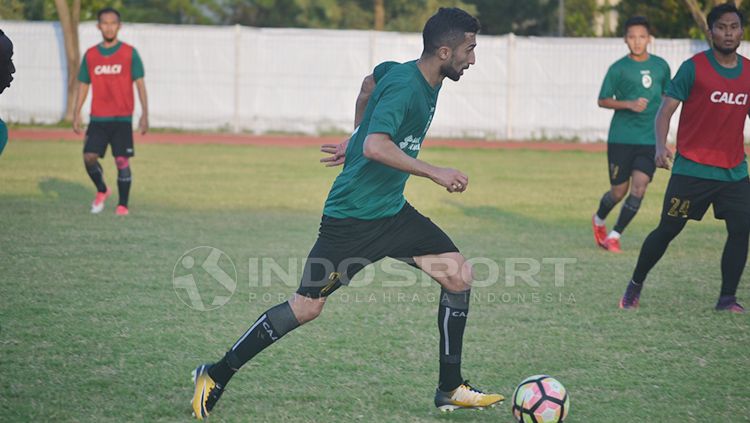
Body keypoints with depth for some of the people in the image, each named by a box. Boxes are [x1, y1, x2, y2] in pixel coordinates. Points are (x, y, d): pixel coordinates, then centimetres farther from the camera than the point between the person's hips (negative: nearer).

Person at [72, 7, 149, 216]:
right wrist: (76, 114, 5)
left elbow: (140, 84, -1)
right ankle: (102, 191, 17)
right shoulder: (90, 55, 7)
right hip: (98, 118, 2)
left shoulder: (130, 53, 0)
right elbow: (83, 86, 12)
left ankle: (123, 205, 5)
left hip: (122, 119, -2)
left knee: (122, 160, -5)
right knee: (89, 157, -9)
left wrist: (145, 114, -9)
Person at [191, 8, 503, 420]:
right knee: (306, 308, -4)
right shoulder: (403, 85, -22)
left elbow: (373, 82, 27)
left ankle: (450, 389, 6)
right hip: (351, 216, -9)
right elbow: (375, 147, -36)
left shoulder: (426, 83, 6)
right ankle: (217, 375, 11)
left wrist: (355, 142, 35)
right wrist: (434, 172, -34)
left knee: (458, 273, -3)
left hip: (392, 210, 9)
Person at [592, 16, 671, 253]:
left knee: (639, 188, -13)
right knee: (619, 190, 5)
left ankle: (614, 236, -1)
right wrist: (629, 104, -18)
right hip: (621, 138, -2)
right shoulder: (618, 68, -5)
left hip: (650, 140, 2)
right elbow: (603, 100, -3)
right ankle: (599, 220, 37)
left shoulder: (661, 66, 5)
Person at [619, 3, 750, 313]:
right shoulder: (694, 67, -7)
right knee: (668, 229, 2)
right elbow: (666, 110, -9)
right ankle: (635, 286, 21)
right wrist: (661, 146, -25)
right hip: (691, 168, -4)